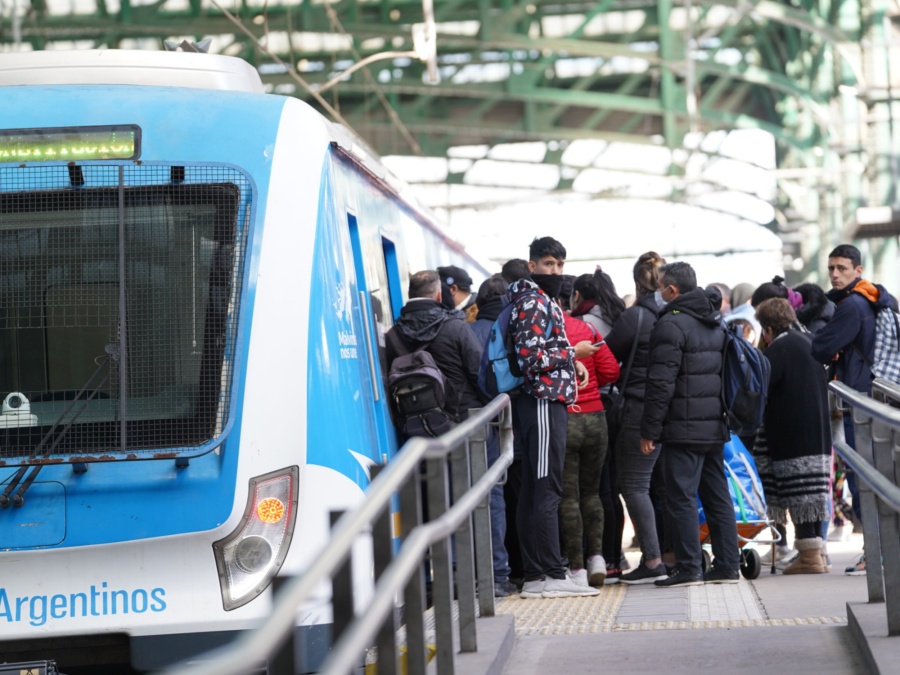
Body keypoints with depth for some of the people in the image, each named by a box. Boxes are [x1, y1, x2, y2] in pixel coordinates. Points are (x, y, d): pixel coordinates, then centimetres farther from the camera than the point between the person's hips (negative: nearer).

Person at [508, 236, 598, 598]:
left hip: (544, 402, 11)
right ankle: (551, 576, -11)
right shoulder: (532, 302, -10)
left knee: (533, 491, 10)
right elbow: (531, 357, -21)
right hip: (543, 401, -11)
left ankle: (534, 576, 13)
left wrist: (570, 366, 12)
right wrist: (571, 355, -9)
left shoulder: (543, 301, 21)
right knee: (546, 491, -10)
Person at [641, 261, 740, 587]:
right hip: (715, 426, 8)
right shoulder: (715, 322, 16)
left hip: (684, 427, -8)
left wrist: (649, 429, -12)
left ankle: (688, 568, -7)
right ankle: (727, 565, 12)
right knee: (717, 495, 11)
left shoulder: (671, 324, -11)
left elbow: (661, 383, -16)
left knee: (682, 497, -5)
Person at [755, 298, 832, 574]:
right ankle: (816, 555, 14)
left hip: (792, 440, -9)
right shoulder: (810, 342, 15)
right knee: (811, 497, 11)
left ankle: (809, 557, -5)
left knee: (800, 497, -6)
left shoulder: (779, 348, -13)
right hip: (818, 435, 9)